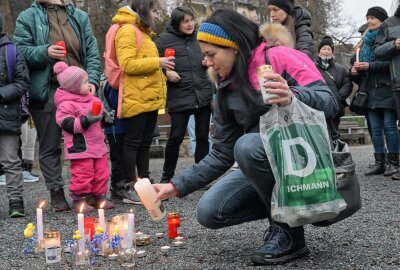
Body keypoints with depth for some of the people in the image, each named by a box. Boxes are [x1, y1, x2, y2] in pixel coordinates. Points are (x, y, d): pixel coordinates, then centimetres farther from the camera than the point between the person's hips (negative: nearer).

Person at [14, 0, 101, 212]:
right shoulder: (27, 17, 6)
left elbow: (92, 53, 9)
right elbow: (20, 51, -1)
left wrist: (92, 80, -4)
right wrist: (44, 52, -18)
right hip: (47, 92, -2)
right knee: (50, 146, 3)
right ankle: (56, 193, 15)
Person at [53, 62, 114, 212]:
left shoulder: (92, 100, 11)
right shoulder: (67, 104, -13)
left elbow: (99, 114, 25)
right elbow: (66, 123, -22)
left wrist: (105, 117, 2)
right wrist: (86, 121, -28)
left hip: (98, 146, 8)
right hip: (81, 148, -8)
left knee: (101, 173, 13)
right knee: (82, 175, -4)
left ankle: (100, 197, 25)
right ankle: (78, 200, 11)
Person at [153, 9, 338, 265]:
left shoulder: (279, 58, -11)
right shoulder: (227, 90, 7)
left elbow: (330, 103, -20)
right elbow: (222, 154, 8)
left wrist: (293, 98, -41)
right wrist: (177, 186, 0)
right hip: (265, 167, 6)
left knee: (247, 145, -34)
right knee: (209, 212, -11)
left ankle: (290, 232, -15)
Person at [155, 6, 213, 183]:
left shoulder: (198, 38, 12)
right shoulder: (165, 39, -4)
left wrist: (207, 63, 4)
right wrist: (166, 72, -15)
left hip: (203, 94, 5)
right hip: (179, 97, -5)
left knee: (203, 136, 7)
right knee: (176, 136, -2)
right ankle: (167, 176, 15)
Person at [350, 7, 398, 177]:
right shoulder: (366, 41, 21)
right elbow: (361, 63, 25)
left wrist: (371, 66, -18)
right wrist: (355, 70, 3)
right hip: (370, 91, 7)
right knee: (375, 128, 4)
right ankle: (379, 163, 6)